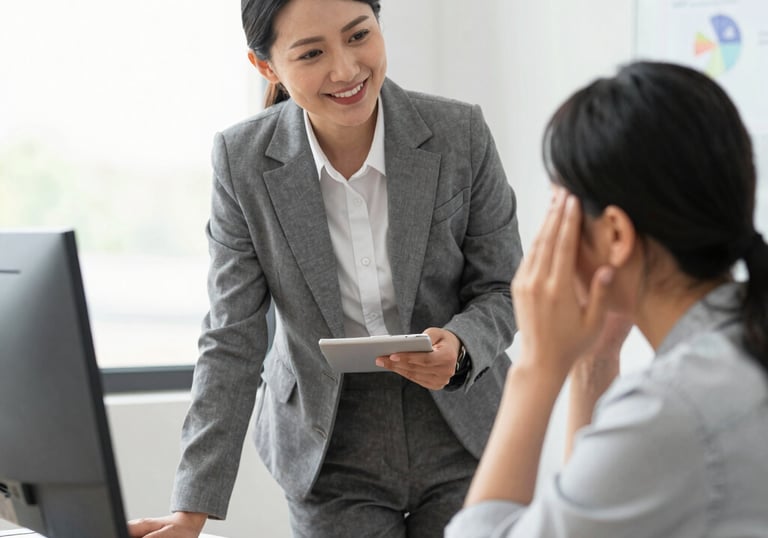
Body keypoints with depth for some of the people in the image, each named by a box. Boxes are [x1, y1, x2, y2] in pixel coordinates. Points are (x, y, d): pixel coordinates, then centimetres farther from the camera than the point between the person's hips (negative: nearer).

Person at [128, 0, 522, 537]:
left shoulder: (461, 134, -13)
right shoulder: (243, 160, -12)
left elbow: (502, 289, -3)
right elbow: (233, 340, -9)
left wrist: (460, 348, -27)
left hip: (462, 434, 1)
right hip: (332, 454, 0)